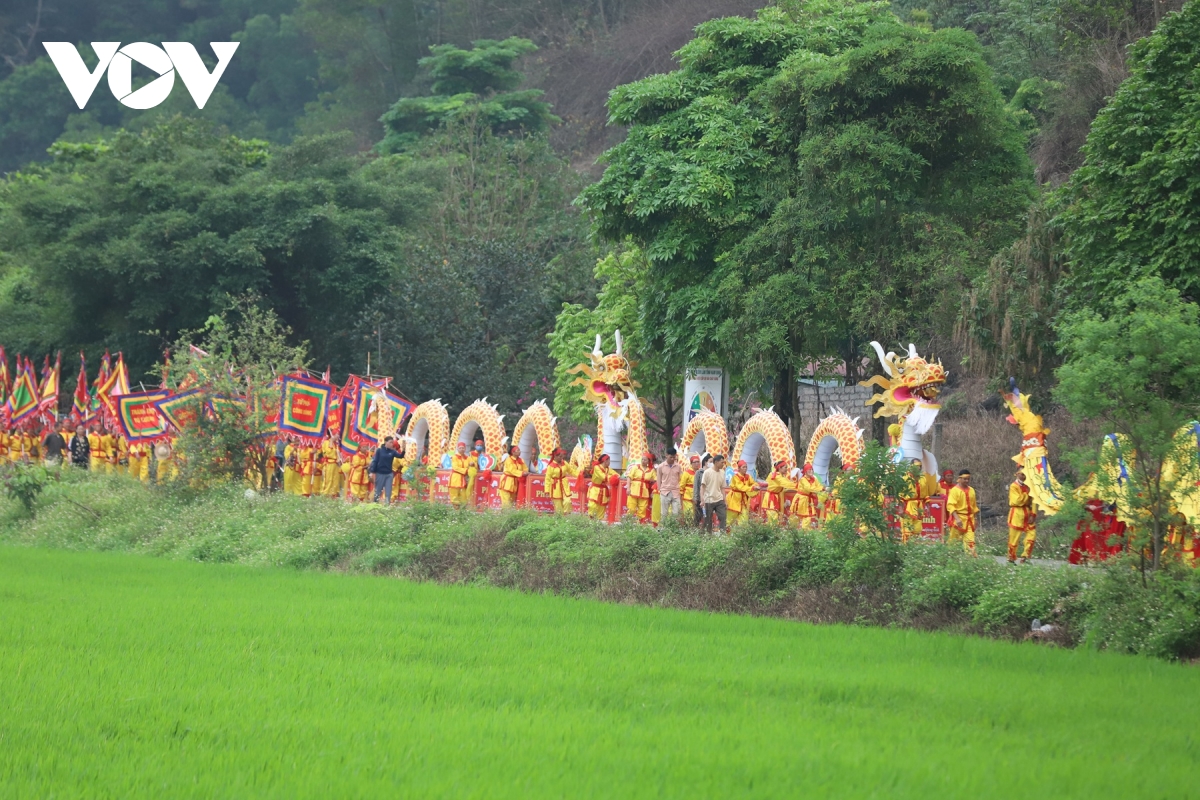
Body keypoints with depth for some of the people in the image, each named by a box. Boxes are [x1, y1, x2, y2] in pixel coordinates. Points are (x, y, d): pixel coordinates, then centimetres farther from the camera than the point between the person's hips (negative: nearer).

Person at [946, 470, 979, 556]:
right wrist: (957, 518, -26)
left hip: (969, 519, 5)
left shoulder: (971, 490, 12)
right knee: (954, 541, 1)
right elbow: (950, 506, -16)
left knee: (970, 541, -7)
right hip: (958, 519, -4)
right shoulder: (955, 490, -7)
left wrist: (975, 519, 18)